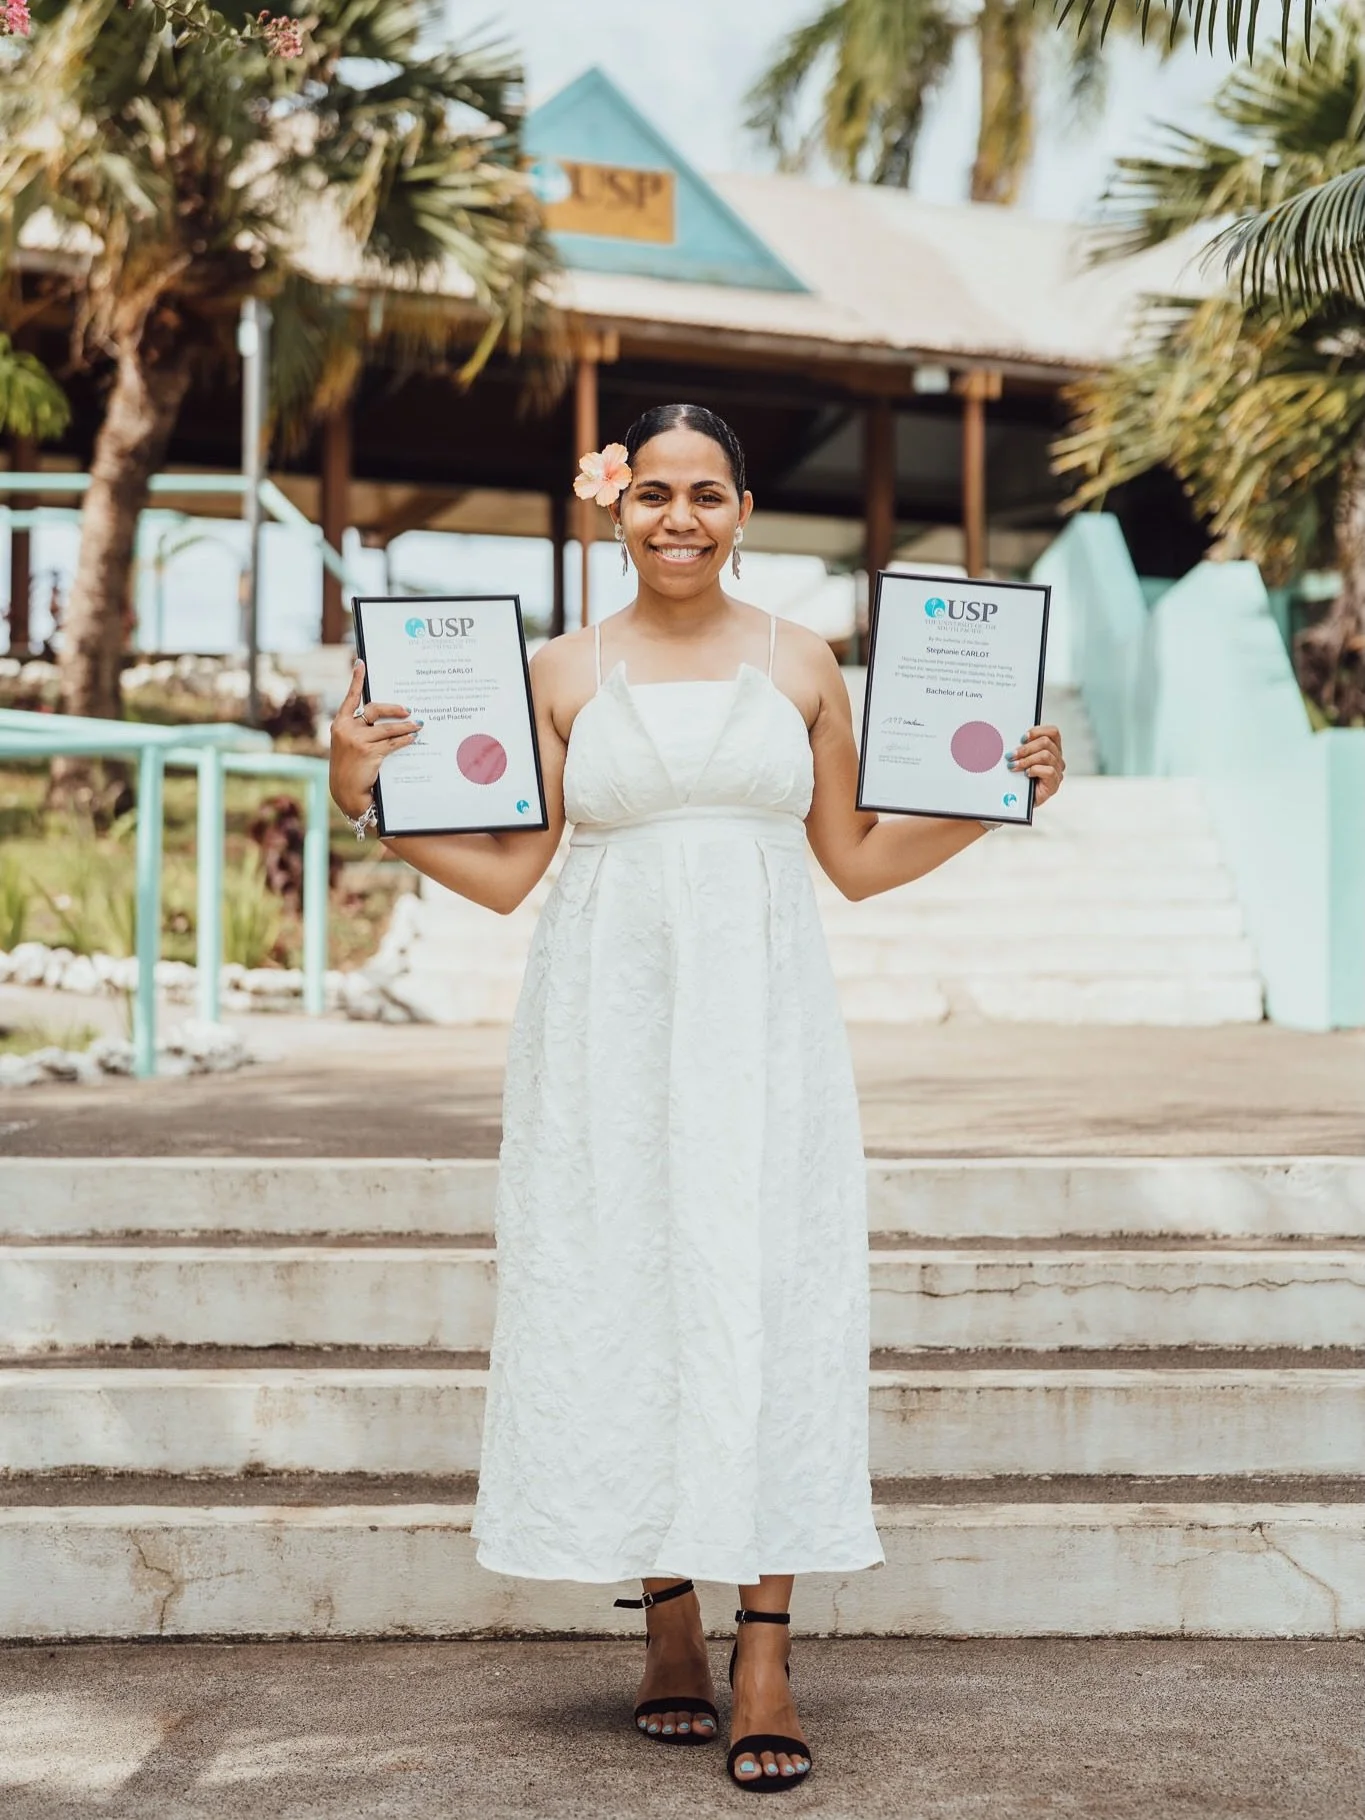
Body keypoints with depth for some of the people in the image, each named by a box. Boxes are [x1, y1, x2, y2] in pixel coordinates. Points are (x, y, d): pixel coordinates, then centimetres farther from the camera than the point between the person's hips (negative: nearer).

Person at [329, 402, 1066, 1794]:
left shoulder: (799, 664, 9)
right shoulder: (565, 673, 7)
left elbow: (859, 858, 13)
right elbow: (506, 872, 6)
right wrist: (369, 798, -3)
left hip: (760, 1022, 0)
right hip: (609, 1023, 0)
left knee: (768, 1300, -6)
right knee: (622, 1297, 0)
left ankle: (764, 1656, -3)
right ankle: (667, 1627, 13)